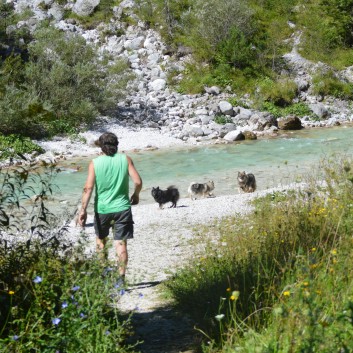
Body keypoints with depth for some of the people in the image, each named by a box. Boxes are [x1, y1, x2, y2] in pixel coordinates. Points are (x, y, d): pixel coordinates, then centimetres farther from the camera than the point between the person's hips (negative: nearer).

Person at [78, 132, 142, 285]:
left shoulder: (95, 163, -4)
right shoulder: (125, 159, -2)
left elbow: (88, 188, -12)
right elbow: (138, 182, -7)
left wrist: (83, 209, -12)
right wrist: (135, 195, 12)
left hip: (102, 209, 1)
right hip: (122, 208, 0)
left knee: (100, 240, 22)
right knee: (121, 244, 1)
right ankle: (121, 278, -4)